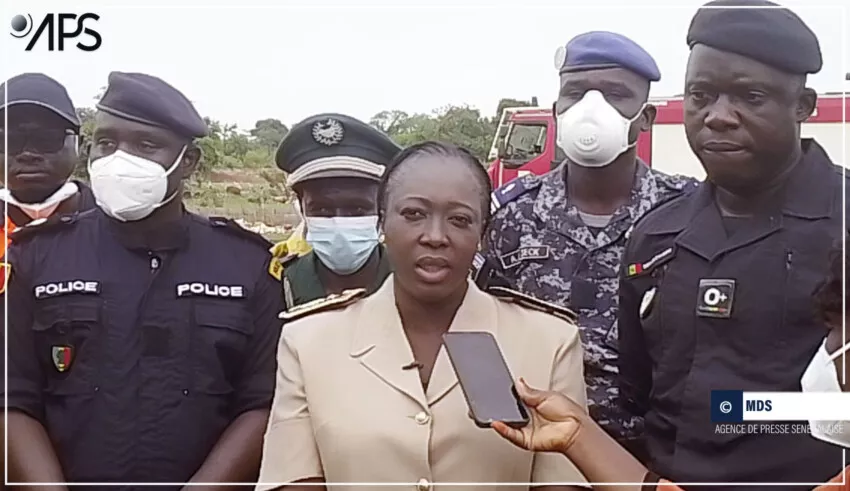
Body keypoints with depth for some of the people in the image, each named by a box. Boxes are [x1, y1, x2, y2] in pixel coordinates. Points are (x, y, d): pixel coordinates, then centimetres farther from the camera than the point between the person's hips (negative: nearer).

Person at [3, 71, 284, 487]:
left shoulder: (249, 263, -2)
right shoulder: (37, 257, 0)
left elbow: (264, 404, -7)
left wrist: (201, 486, -18)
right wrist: (51, 485, -16)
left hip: (204, 480, 0)